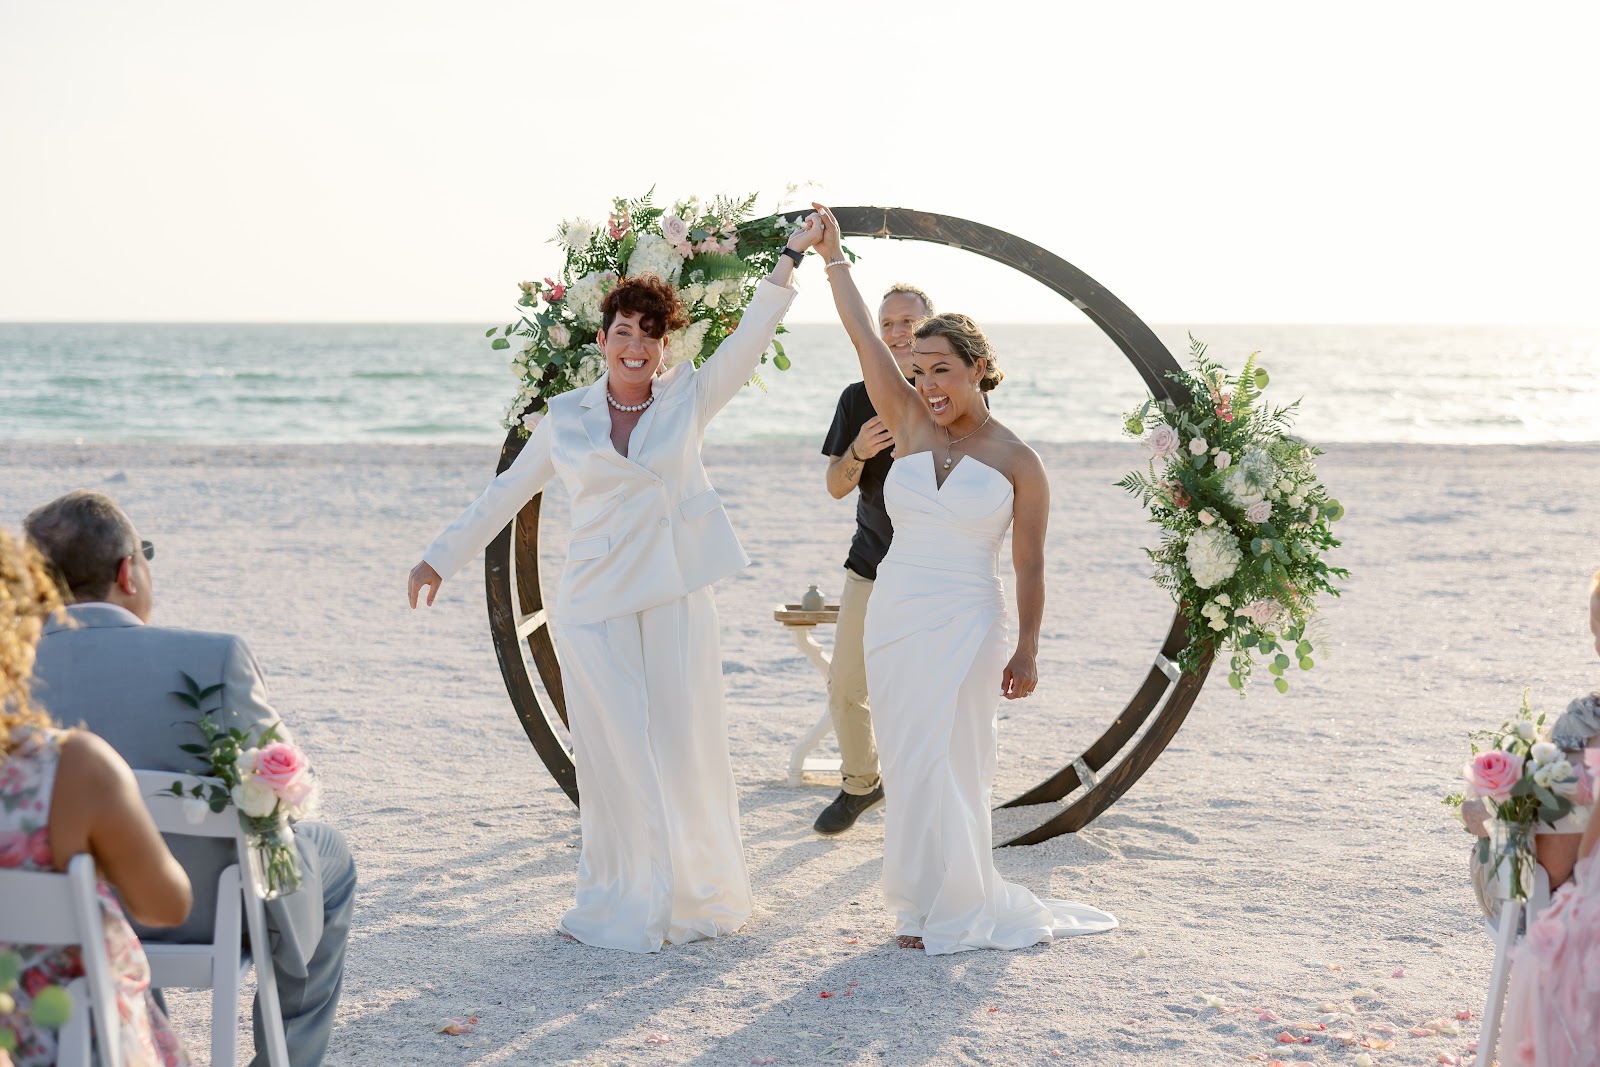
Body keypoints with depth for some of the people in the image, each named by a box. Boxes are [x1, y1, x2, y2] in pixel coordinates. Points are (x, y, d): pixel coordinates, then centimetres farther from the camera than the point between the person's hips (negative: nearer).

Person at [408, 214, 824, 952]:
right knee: (614, 753, 2)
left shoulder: (687, 399, 4)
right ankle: (624, 903, 13)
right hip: (595, 605, 0)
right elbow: (507, 493, 13)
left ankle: (696, 897, 18)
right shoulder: (566, 418, 6)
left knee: (686, 745, 4)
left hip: (676, 599, 0)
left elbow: (752, 334, -3)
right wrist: (442, 558, 15)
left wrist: (792, 255, -9)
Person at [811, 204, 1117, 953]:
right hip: (894, 616, 4)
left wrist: (1027, 650, -5)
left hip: (967, 625, -4)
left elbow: (1029, 565, -2)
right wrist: (832, 256, -2)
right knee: (908, 762, 7)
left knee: (945, 761, -3)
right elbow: (863, 337, 0)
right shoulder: (910, 425, 4)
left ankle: (952, 909, 11)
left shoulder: (1017, 461, -4)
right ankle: (926, 900, 18)